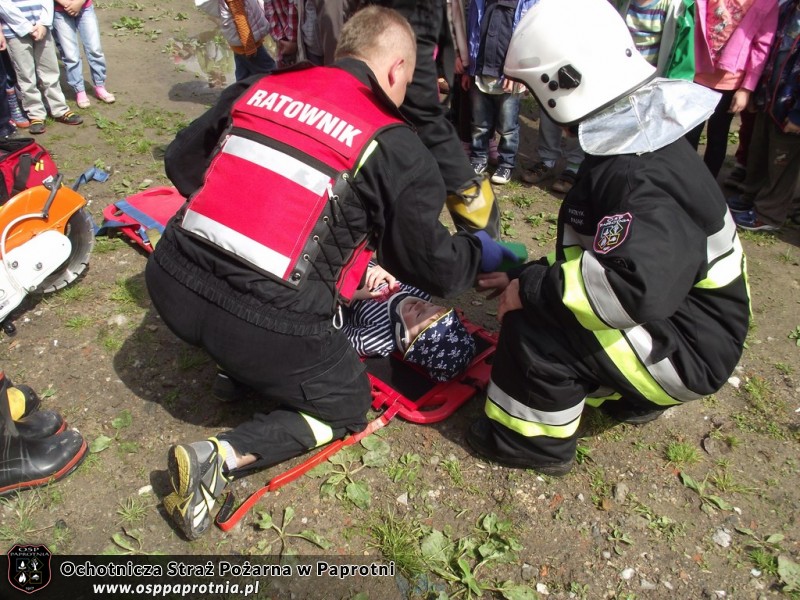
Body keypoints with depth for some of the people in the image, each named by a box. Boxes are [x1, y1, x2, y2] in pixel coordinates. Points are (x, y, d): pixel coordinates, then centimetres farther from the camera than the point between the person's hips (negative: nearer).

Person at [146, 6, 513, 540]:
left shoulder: (259, 88, 11)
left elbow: (182, 161, 21)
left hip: (173, 286, 7)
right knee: (345, 409, 18)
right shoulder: (392, 146, -3)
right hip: (267, 322, -6)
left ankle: (238, 362, 18)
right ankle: (222, 457, -1)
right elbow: (431, 265, 1)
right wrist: (481, 253, 22)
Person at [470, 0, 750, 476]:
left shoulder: (645, 180, -29)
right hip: (668, 319, 10)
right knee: (540, 300, 14)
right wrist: (529, 276, 6)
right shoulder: (630, 144, 3)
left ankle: (536, 440, 0)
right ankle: (629, 395, 21)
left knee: (534, 322, -23)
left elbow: (636, 289, -41)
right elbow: (596, 253, 12)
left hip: (689, 351, -10)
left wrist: (532, 288, -29)